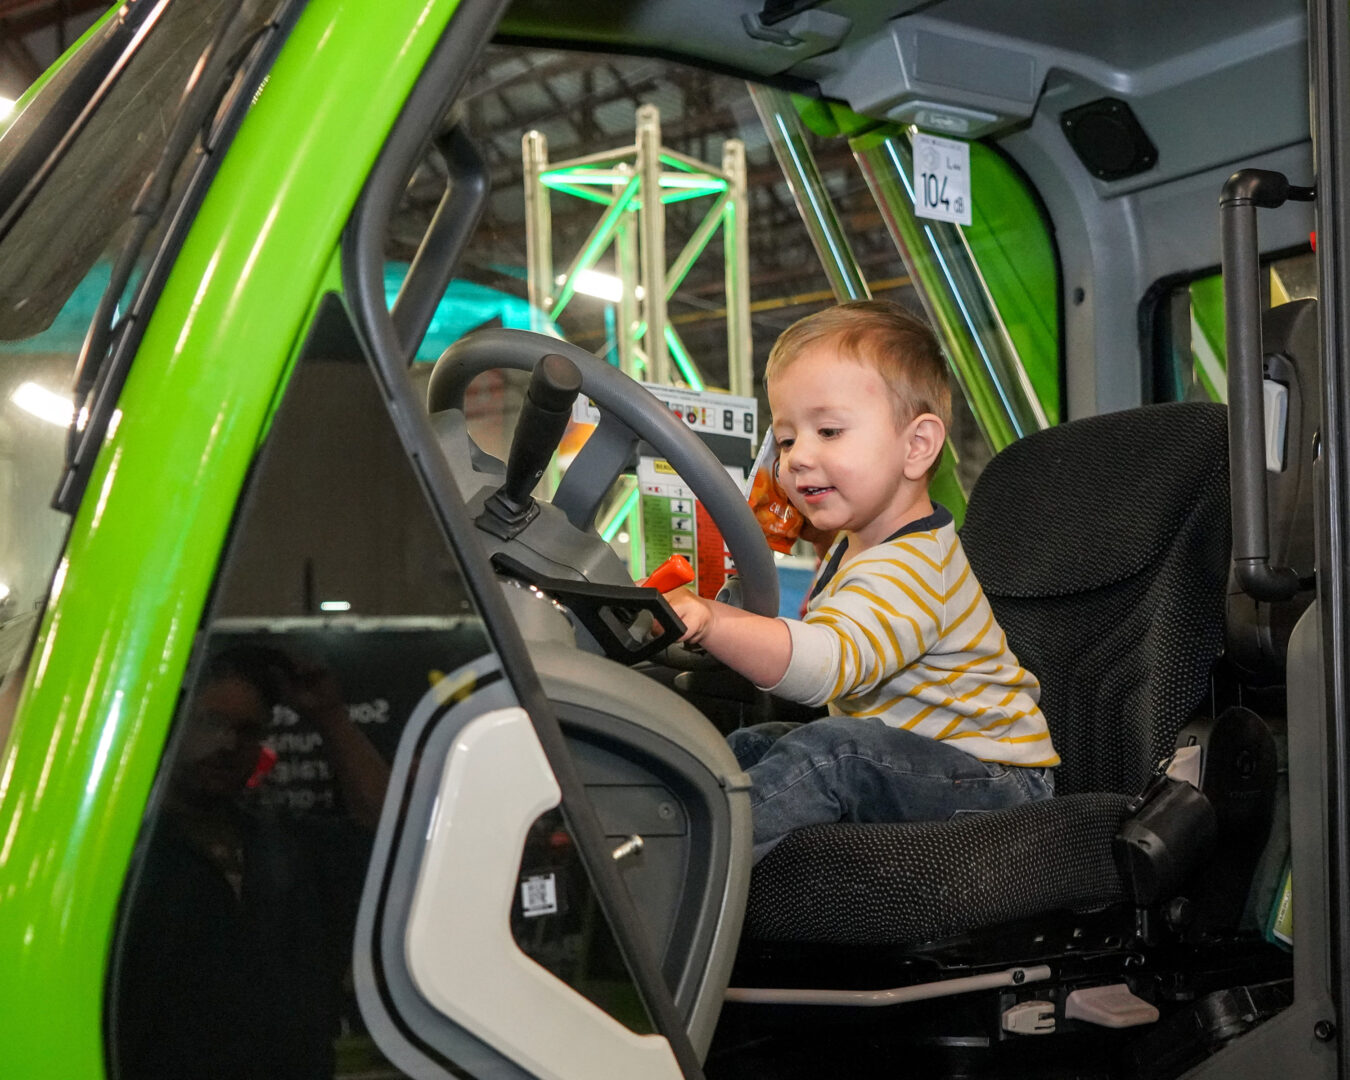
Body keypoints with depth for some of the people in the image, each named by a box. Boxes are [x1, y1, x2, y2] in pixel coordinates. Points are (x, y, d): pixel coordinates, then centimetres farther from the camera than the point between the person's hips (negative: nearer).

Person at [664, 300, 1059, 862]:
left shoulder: (909, 568, -24)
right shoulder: (857, 546, 11)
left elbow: (823, 663, -43)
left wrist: (710, 623, -56)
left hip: (991, 784, -11)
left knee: (829, 754, -33)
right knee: (749, 746, 9)